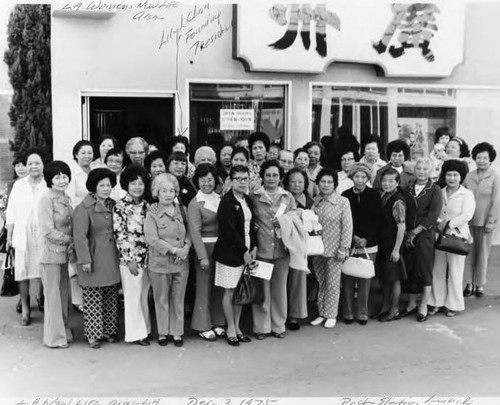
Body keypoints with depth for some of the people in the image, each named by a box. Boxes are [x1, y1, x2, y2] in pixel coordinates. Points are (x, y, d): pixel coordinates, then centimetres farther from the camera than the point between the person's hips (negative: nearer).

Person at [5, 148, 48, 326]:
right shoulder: (18, 185, 5)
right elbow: (11, 212, 7)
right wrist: (9, 235, 6)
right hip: (22, 235, 1)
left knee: (42, 270, 6)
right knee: (23, 272, 3)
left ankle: (40, 297, 33)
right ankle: (25, 308, 14)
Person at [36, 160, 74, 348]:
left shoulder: (65, 198, 9)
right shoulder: (46, 199, -14)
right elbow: (48, 231, -18)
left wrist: (70, 243, -3)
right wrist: (70, 240, -10)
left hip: (64, 252, 7)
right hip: (51, 253, -7)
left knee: (63, 293, 14)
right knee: (53, 295, 3)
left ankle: (64, 332, 26)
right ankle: (54, 337, 14)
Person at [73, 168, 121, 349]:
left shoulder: (113, 205, 9)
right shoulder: (84, 207, -11)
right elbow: (79, 235, -15)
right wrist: (85, 260, -18)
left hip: (111, 257, 6)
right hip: (94, 258, -6)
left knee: (111, 297, 11)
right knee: (92, 298, 0)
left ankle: (109, 330, 23)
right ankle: (93, 334, 10)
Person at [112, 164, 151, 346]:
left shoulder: (146, 205, 8)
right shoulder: (120, 206, -8)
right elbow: (119, 234, -11)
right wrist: (129, 259, -13)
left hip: (147, 257, 5)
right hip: (130, 259, -5)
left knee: (145, 295, 12)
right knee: (133, 296, 4)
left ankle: (145, 329, 23)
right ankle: (136, 333, 13)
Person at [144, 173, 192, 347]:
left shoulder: (180, 210, 6)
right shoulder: (152, 213, -8)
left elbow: (189, 231, 10)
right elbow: (152, 239, -16)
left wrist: (186, 247, -9)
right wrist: (174, 250, -19)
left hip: (181, 263, 3)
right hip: (160, 263, -3)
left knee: (178, 299, 11)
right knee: (161, 299, 9)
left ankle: (177, 331, 23)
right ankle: (162, 332, 23)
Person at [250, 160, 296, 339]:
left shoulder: (288, 197, 10)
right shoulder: (253, 197, 4)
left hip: (282, 249, 2)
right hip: (261, 249, -2)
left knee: (279, 288, 9)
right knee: (262, 289, 1)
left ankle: (278, 325, 21)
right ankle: (261, 326, 13)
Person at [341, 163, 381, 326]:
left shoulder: (375, 196, 3)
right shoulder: (345, 196, 4)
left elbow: (377, 221, 0)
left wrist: (366, 239, -10)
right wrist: (353, 237, -9)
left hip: (368, 244, 0)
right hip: (348, 244, 1)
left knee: (365, 280, 1)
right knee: (347, 280, 1)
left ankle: (363, 313, 12)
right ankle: (348, 313, 12)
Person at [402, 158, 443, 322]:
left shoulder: (435, 190, -3)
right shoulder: (408, 189, 9)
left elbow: (433, 215, -10)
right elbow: (404, 212, 8)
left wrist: (416, 231, -13)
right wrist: (407, 232, -4)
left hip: (426, 234, -4)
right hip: (409, 235, 4)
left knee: (425, 269, 0)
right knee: (410, 269, 8)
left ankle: (423, 306, 9)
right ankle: (412, 302, 22)